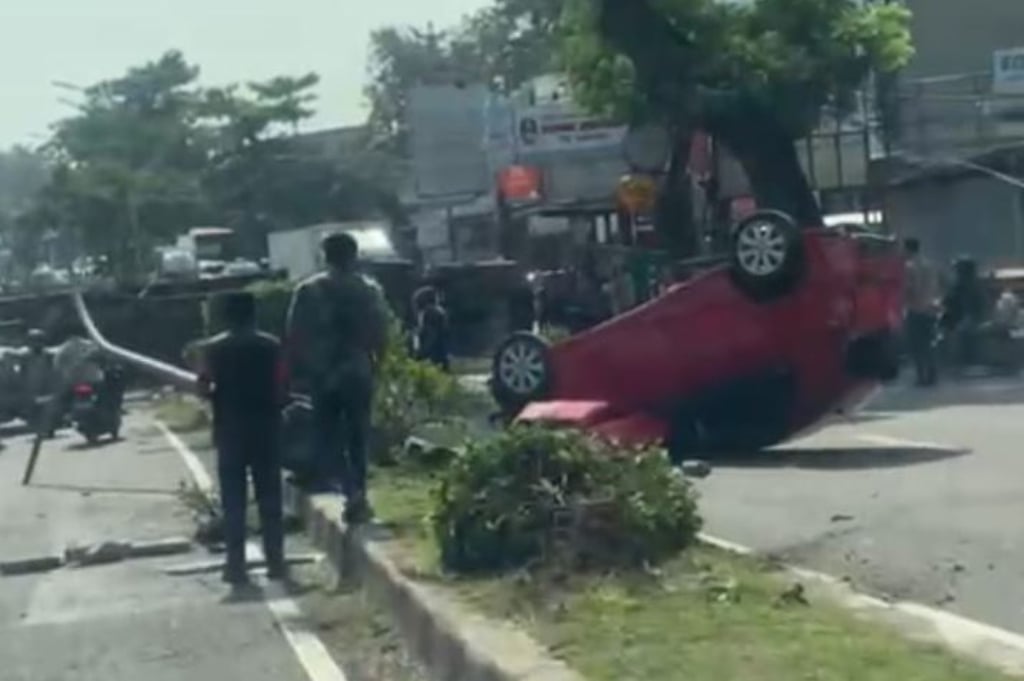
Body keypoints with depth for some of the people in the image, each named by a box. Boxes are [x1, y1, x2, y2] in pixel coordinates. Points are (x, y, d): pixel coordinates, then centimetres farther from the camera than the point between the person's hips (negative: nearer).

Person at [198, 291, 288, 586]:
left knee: (234, 501, 3)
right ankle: (276, 562, 8)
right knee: (270, 498, 7)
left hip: (230, 432, -1)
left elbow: (203, 389, -9)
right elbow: (282, 388, -3)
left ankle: (236, 565, 2)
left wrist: (221, 393, 11)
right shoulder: (272, 346, -1)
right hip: (266, 429, 1)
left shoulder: (213, 349, -4)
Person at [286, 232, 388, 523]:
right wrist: (374, 364, 10)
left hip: (321, 374, -1)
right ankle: (356, 498, 13)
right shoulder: (370, 291, -2)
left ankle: (351, 491, -15)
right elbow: (380, 333, -3)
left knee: (327, 434, 4)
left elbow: (294, 334, -5)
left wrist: (300, 368, 7)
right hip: (358, 373, 1)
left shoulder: (308, 291, -4)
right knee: (358, 437, 11)